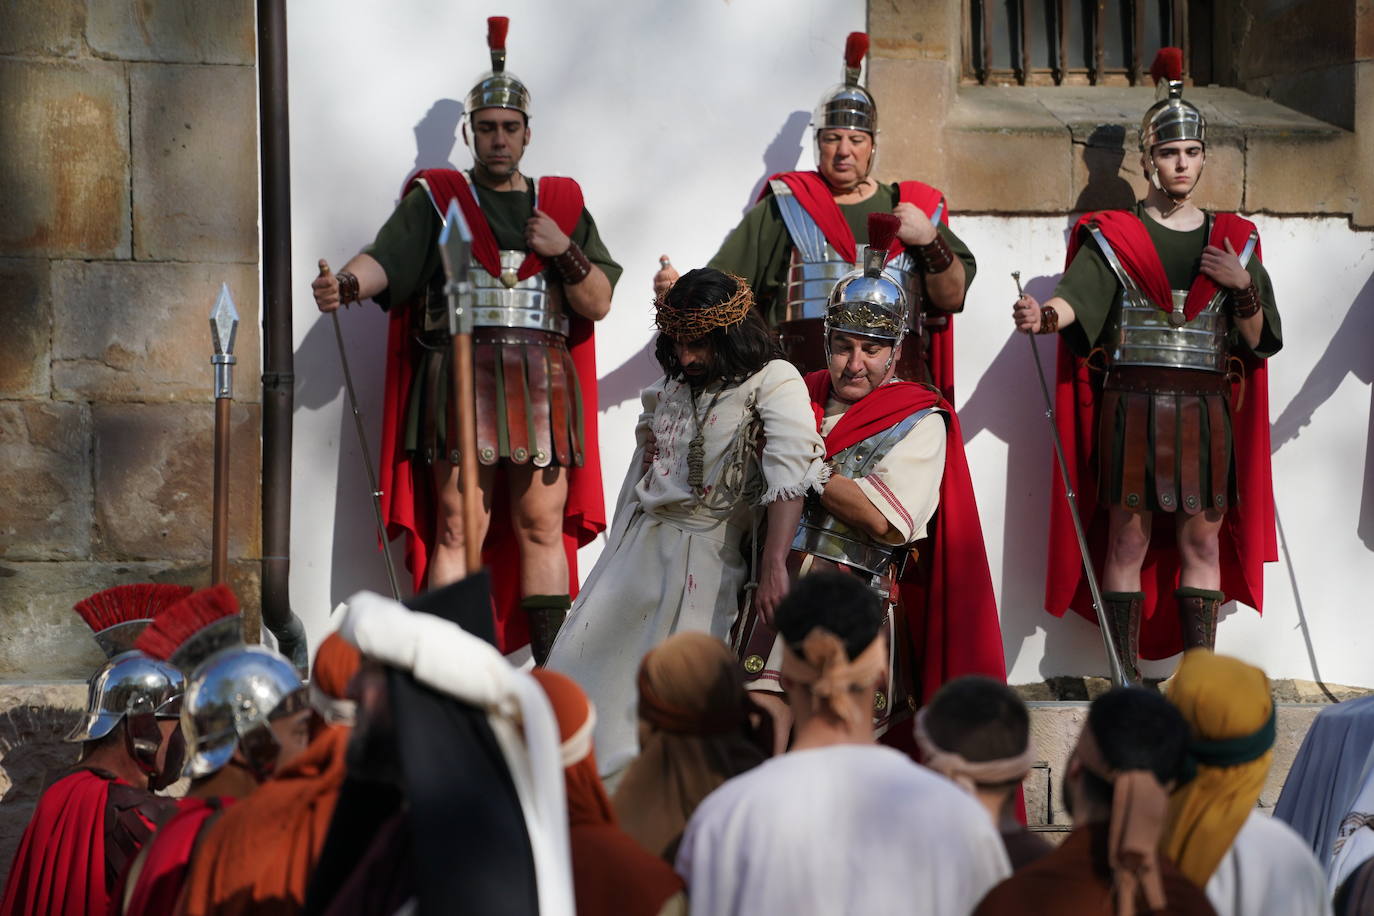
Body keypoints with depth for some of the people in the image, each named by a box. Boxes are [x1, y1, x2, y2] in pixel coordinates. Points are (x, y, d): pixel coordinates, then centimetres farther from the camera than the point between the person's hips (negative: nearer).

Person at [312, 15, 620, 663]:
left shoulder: (562, 205, 17)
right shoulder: (437, 200, 9)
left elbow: (599, 304, 12)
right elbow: (387, 260, -8)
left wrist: (565, 252, -5)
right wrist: (347, 283, -30)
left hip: (543, 383, 2)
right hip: (459, 374, -2)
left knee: (542, 529, 1)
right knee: (457, 531, -6)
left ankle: (551, 667, 5)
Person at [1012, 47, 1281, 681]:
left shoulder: (1233, 241, 12)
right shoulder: (1113, 238, 5)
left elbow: (1259, 341, 10)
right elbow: (1079, 296, -14)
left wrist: (1244, 287, -8)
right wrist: (1045, 316, -36)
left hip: (1207, 409, 2)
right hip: (1133, 406, -2)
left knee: (1202, 542, 1)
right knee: (1128, 539, -4)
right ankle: (1127, 682, -1)